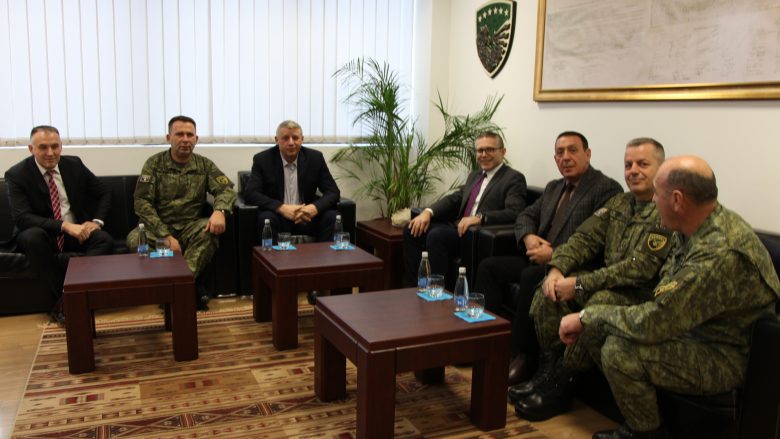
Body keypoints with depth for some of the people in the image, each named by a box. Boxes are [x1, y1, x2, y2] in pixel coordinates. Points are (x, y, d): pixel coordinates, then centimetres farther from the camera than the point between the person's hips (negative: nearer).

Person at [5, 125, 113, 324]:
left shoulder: (74, 164, 1)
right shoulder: (16, 174, -8)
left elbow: (104, 192, 11)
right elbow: (22, 218, -19)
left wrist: (97, 221, -7)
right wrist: (65, 226, -31)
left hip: (77, 232, 3)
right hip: (41, 235, -2)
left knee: (105, 240, -27)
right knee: (32, 236, -37)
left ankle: (65, 302, -32)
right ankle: (63, 297, -26)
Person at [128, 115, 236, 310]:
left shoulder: (205, 165, 7)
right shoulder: (154, 164, 0)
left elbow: (226, 189, -2)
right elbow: (142, 203, -8)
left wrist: (219, 211, -28)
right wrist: (166, 236, -21)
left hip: (190, 227, 1)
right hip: (158, 227, -1)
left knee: (211, 230, -31)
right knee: (135, 240, -33)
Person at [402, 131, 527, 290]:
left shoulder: (514, 178, -2)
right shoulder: (474, 175, 24)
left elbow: (513, 213, -16)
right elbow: (454, 198, 18)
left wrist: (479, 217, -30)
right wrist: (428, 211, -1)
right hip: (458, 226, 8)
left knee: (436, 235, -30)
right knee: (412, 230, -6)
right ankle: (411, 287, -2)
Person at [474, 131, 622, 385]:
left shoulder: (607, 189, -8)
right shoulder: (554, 187, 19)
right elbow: (526, 216, 21)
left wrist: (555, 254, -21)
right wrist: (529, 237, -3)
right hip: (540, 259, 9)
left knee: (531, 276, -33)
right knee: (489, 266, -4)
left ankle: (522, 357, -20)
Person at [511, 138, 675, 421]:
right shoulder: (618, 203, 11)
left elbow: (641, 268, -23)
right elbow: (584, 238, 7)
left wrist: (579, 284, -23)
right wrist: (557, 268, -14)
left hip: (643, 293, -8)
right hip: (607, 281, 8)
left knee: (600, 302, -35)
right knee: (549, 291, -10)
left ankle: (559, 386, -19)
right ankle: (549, 370, -5)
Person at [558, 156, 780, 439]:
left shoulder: (719, 254, -32)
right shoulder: (705, 226, -2)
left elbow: (652, 324, -30)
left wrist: (587, 316, -15)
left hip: (724, 355, -9)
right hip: (689, 326, 9)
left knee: (619, 351, -27)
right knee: (595, 327, 0)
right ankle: (637, 415, 16)